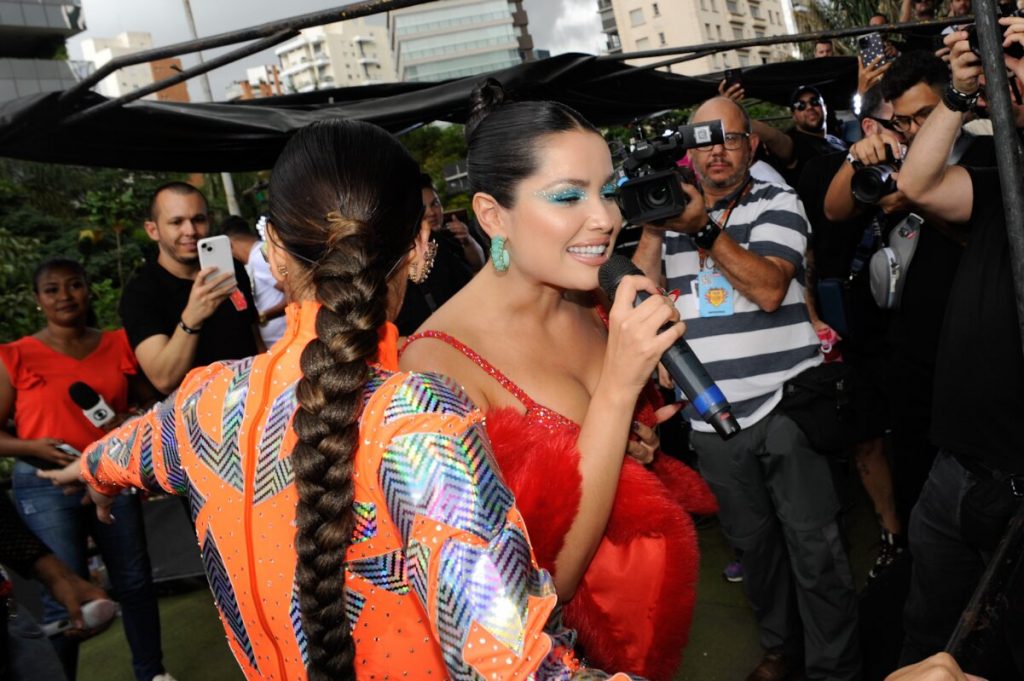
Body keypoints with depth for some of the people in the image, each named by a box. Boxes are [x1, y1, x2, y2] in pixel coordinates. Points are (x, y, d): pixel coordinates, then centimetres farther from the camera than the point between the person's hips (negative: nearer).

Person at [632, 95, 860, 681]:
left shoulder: (778, 203, 1)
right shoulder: (670, 209, 10)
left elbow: (768, 288, -16)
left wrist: (704, 227, -22)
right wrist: (652, 230, -13)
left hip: (787, 405, -3)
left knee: (815, 548, 2)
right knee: (754, 541, 18)